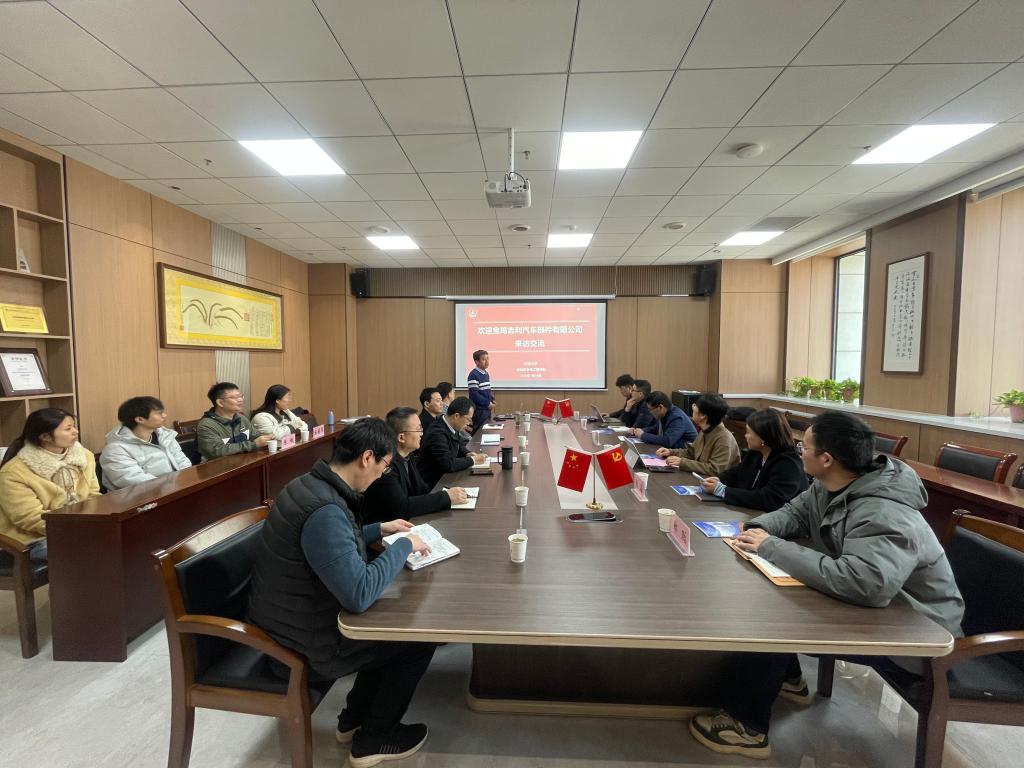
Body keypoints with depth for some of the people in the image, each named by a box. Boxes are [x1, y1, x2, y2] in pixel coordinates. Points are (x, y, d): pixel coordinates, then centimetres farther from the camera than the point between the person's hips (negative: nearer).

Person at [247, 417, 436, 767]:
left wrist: (379, 529, 11)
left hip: (291, 625, 9)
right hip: (303, 647, -9)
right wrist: (403, 546, -23)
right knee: (419, 639, 4)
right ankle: (373, 739, 24)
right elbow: (359, 596, -35)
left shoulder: (310, 485, -3)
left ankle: (354, 717, 35)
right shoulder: (323, 510, -34)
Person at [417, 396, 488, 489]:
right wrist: (472, 459, -18)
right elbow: (448, 464, -29)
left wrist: (467, 454, -1)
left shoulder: (451, 426, 0)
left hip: (443, 476, 8)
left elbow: (459, 445, 19)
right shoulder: (437, 433, -26)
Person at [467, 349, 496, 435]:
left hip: (487, 409, 9)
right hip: (478, 410, -9)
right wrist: (487, 403, -17)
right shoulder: (473, 375, -16)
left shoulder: (486, 374, 12)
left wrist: (492, 400, 4)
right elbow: (474, 394, -21)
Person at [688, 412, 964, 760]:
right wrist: (760, 527, -15)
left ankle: (748, 726, 1)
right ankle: (788, 677, 26)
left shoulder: (884, 517, -34)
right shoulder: (829, 487, -5)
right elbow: (795, 512, 8)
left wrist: (771, 547, -38)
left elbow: (861, 582, -47)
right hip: (868, 603, 9)